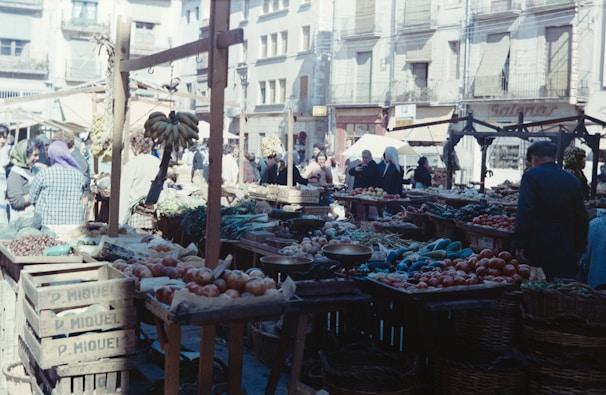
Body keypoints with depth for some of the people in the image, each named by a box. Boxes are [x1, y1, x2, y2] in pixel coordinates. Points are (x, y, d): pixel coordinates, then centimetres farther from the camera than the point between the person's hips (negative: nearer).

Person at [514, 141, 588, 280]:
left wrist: (519, 245, -13)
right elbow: (581, 217, 12)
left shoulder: (531, 176, -7)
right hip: (565, 249, 4)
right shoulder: (572, 180, 9)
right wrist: (579, 248, 19)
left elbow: (524, 213, -15)